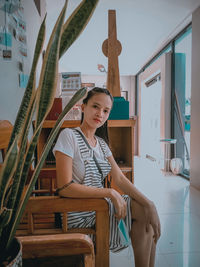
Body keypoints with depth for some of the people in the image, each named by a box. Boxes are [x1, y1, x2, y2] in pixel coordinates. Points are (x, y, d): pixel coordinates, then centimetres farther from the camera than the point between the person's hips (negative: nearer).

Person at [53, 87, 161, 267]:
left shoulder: (101, 143, 7)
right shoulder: (69, 135, -16)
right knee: (142, 213, -10)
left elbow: (120, 178, 0)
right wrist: (111, 193, -23)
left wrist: (149, 204, -13)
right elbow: (65, 188, -22)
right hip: (78, 212, -7)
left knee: (146, 212, -6)